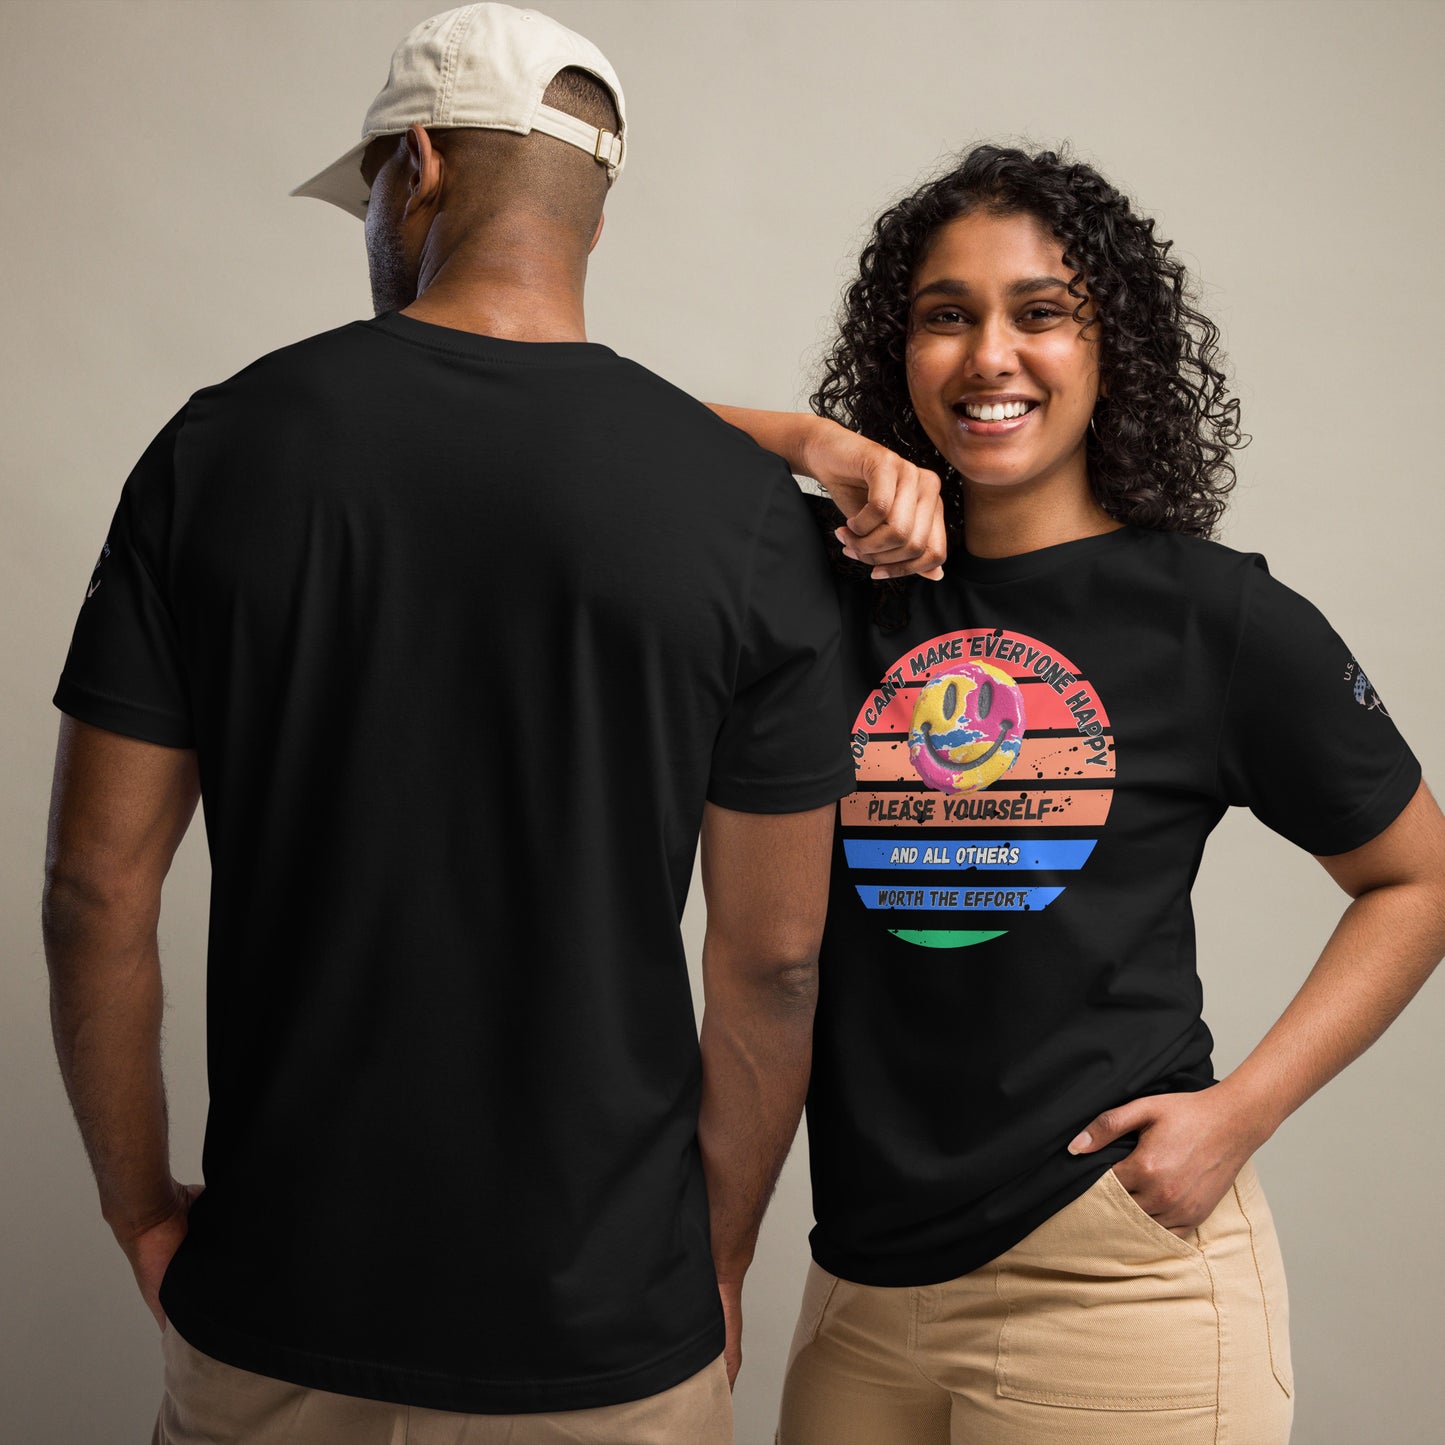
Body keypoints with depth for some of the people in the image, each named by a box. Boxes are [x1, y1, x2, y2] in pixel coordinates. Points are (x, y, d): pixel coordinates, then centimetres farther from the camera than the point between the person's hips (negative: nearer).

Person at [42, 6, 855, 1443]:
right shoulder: (738, 500, -9)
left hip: (278, 1316, 1)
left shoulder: (223, 445, -6)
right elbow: (771, 959, -5)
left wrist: (143, 1209, 9)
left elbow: (98, 887, -5)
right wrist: (716, 1259, 9)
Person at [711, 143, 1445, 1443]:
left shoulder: (1216, 616, -4)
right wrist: (818, 444, -13)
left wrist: (1242, 1112, -7)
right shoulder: (844, 583, 3)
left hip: (1117, 1276, -3)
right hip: (866, 1273, 4)